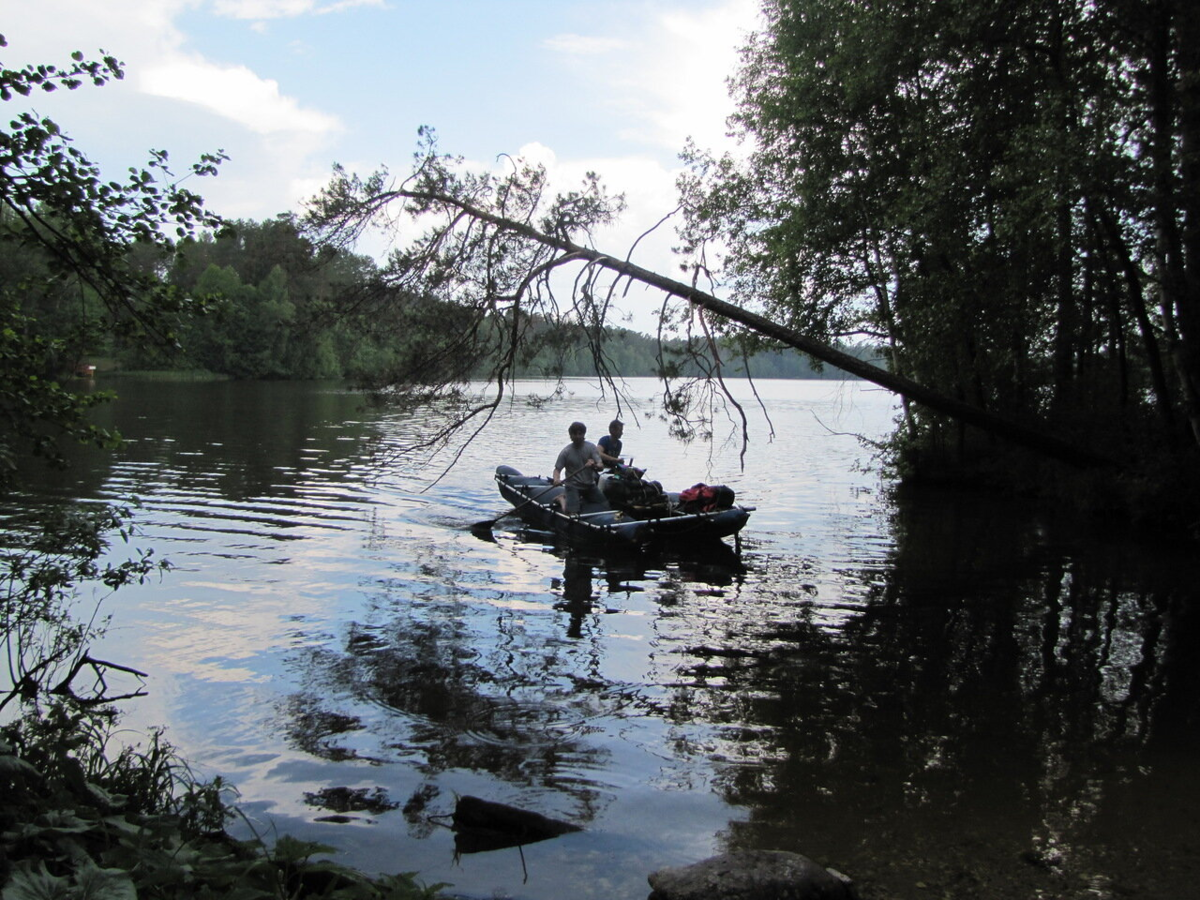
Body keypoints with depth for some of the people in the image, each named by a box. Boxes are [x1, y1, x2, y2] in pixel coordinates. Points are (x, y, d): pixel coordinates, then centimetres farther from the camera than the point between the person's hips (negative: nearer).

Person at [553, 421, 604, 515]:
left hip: (589, 485, 4)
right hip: (573, 486, -4)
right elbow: (557, 469, -9)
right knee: (572, 512, -22)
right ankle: (562, 498, 12)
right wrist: (556, 479, -31)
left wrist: (594, 465, -36)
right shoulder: (566, 452, -9)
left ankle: (583, 497, 24)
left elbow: (601, 466, -13)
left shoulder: (591, 447, -5)